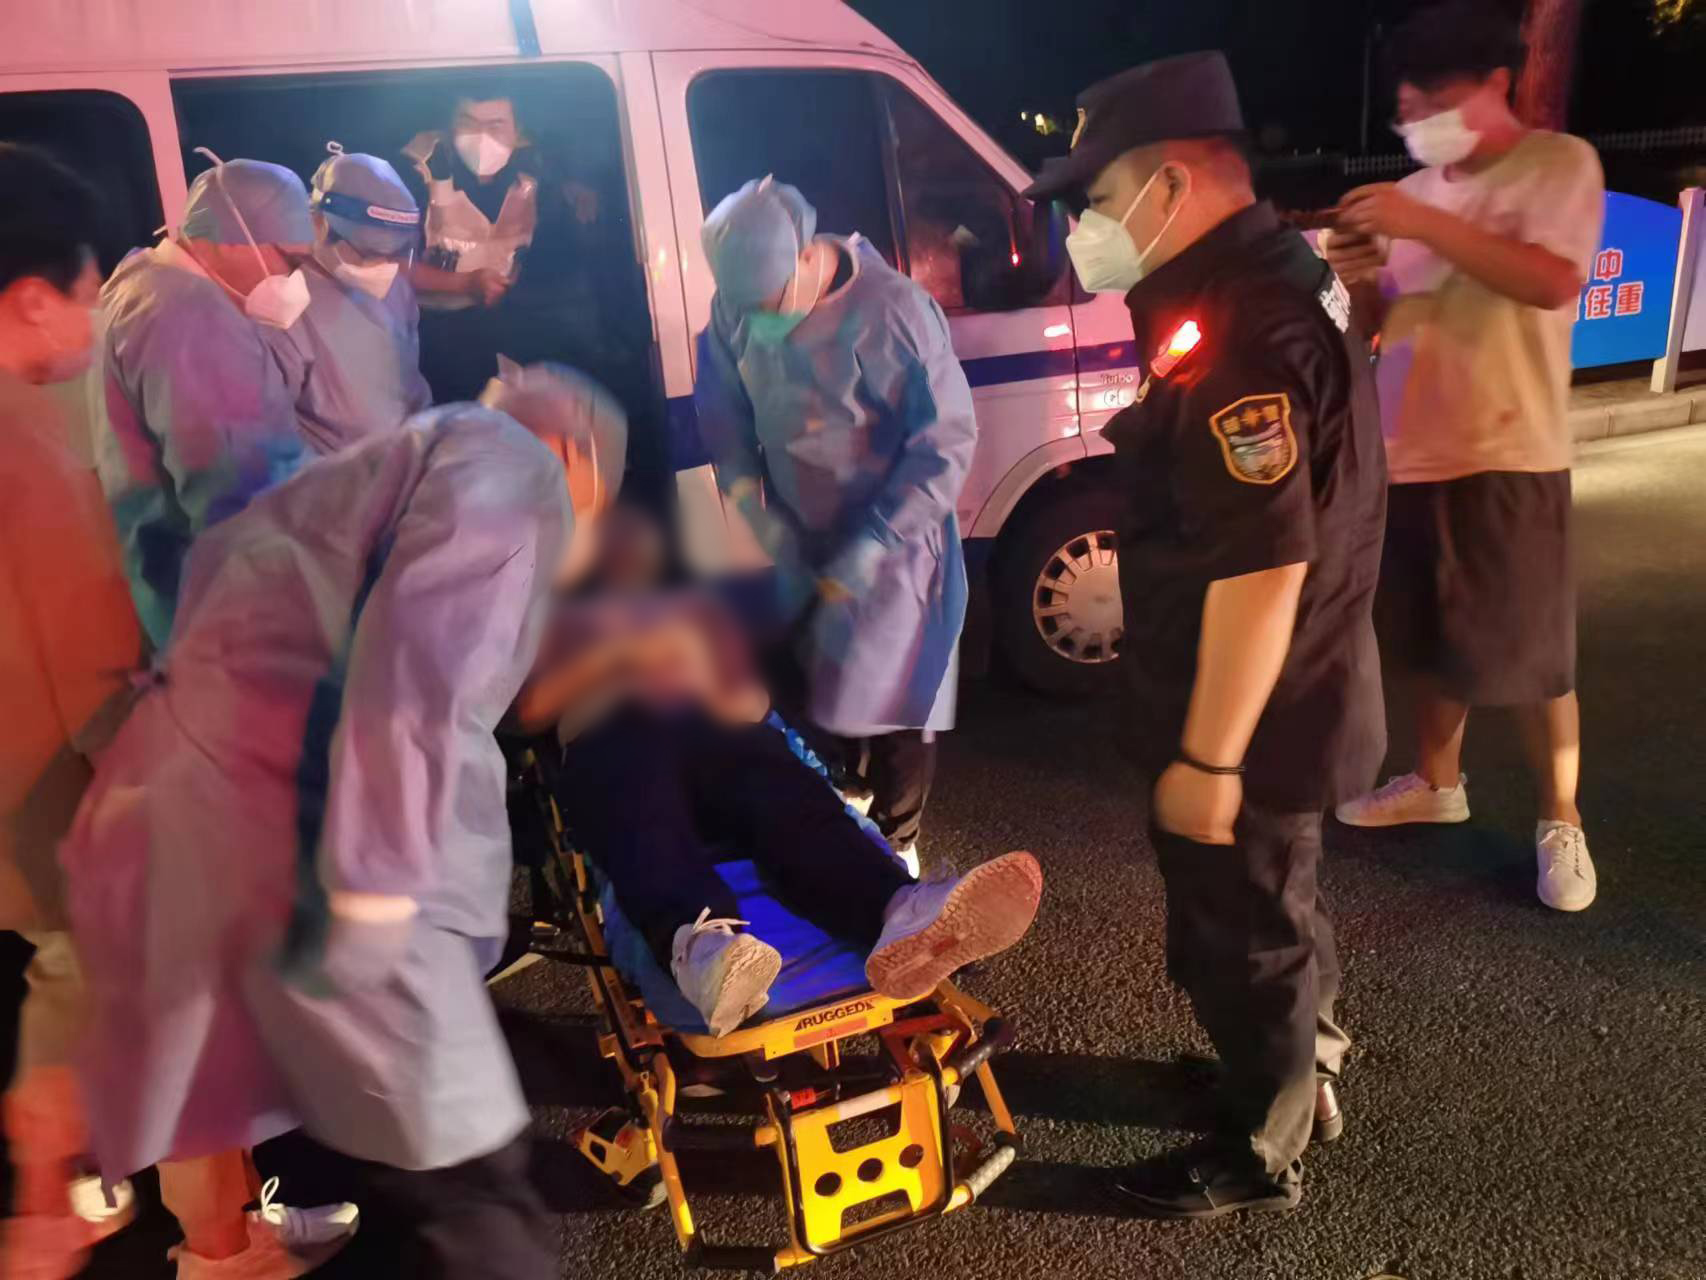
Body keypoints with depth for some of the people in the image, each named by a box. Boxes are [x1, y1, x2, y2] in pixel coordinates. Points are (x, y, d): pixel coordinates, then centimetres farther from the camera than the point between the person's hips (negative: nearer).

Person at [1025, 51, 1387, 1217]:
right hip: (1287, 702, 10)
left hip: (1248, 722, -10)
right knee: (1276, 909, 27)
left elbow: (1265, 567, -30)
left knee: (1241, 935, 10)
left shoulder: (1239, 330, -27)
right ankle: (1301, 1072, 49)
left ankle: (1261, 1154, 32)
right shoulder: (1272, 279, 6)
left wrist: (1208, 755, -25)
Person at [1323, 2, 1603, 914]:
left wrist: (1426, 225, -24)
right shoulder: (1417, 190, 13)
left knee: (1531, 656, -1)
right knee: (1432, 640, 15)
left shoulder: (1559, 164, -4)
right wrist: (1359, 277, -9)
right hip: (1410, 453, 6)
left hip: (1506, 459, -6)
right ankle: (1437, 783, 32)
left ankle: (1561, 824, 15)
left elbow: (1553, 281, -21)